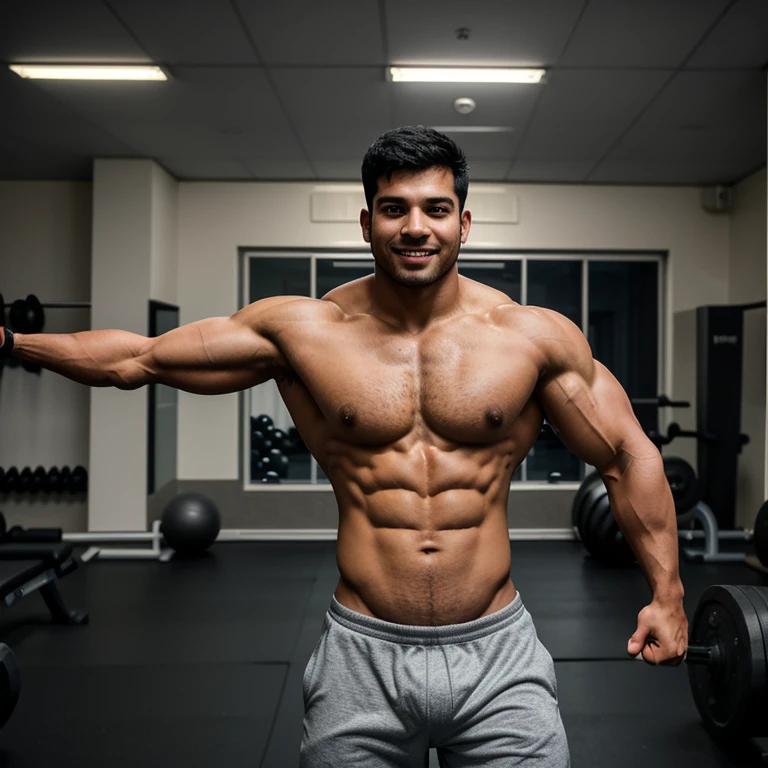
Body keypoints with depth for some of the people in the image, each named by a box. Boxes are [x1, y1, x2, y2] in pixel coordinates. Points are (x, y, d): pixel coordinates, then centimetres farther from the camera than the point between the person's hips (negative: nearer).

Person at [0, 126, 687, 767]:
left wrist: (666, 594, 2)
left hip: (497, 655, 1)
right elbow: (137, 358, 3)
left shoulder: (535, 336, -3)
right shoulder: (302, 330, -4)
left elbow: (628, 455, 5)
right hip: (362, 656, 0)